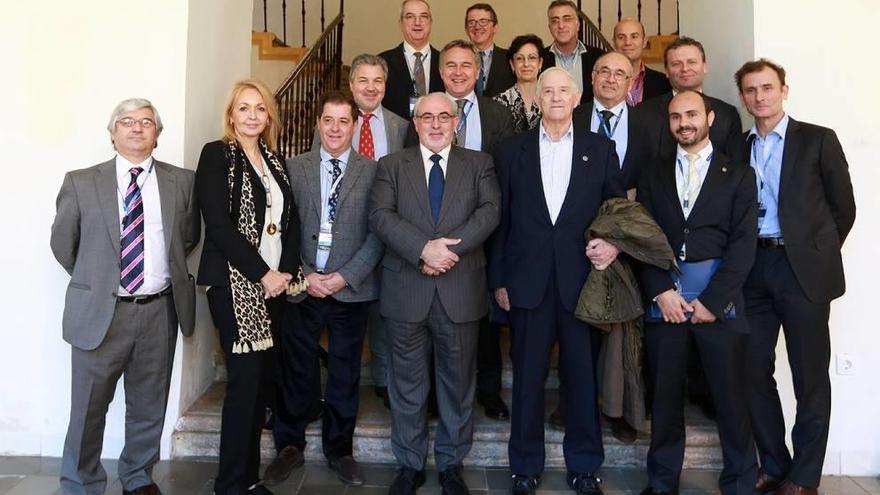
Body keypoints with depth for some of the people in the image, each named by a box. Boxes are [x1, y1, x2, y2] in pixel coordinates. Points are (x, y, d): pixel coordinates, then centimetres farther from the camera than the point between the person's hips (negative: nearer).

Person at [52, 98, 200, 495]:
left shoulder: (181, 181, 3)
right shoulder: (81, 182, 0)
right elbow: (62, 243, 9)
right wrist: (94, 281, 13)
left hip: (159, 312, 2)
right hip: (100, 313, -1)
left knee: (149, 406, 15)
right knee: (88, 407, 9)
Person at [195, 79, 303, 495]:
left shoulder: (274, 161, 16)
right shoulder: (216, 155, -2)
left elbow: (290, 220, 11)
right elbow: (219, 224, -12)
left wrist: (286, 271, -4)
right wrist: (261, 273, -13)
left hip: (275, 284, 6)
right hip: (234, 283, -6)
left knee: (263, 380, 8)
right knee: (245, 379, -7)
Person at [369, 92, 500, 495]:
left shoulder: (479, 164, 9)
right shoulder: (391, 166, 8)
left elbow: (489, 212, -6)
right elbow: (381, 216, -6)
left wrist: (451, 247, -19)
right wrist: (424, 249, -20)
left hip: (461, 291, 0)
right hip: (407, 291, 0)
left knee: (458, 382, 11)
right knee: (407, 383, 11)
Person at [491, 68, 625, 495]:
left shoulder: (601, 150, 8)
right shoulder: (511, 151, 7)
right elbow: (501, 219, 5)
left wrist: (613, 243, -11)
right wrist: (498, 279, 3)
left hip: (582, 278, 0)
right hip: (528, 280, 0)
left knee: (583, 374, 8)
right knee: (527, 376, 8)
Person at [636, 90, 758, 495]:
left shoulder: (738, 174, 8)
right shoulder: (654, 177, 14)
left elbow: (743, 243, -1)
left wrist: (713, 300, -11)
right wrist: (661, 291, -8)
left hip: (719, 299, -1)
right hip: (663, 297, 2)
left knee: (731, 395, 3)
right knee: (665, 394, 7)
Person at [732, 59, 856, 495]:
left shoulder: (818, 140, 1)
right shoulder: (737, 148, 12)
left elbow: (843, 207, 3)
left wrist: (818, 253, 4)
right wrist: (742, 261, 3)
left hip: (802, 270, -4)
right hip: (753, 268, 4)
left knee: (810, 377, 3)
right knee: (755, 372, 7)